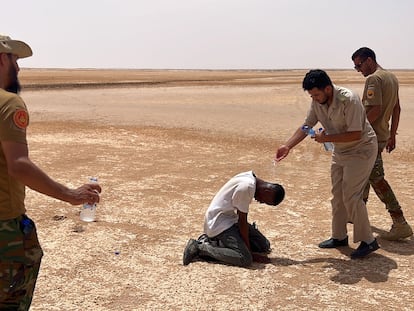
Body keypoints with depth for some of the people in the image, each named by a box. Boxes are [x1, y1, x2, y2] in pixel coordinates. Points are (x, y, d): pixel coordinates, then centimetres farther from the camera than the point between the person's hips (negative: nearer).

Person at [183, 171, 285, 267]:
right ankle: (199, 247, -12)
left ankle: (218, 242, 10)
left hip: (230, 218, 10)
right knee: (245, 259, -23)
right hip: (218, 223, -10)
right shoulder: (247, 187, -26)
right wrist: (250, 252, -13)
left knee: (264, 245, 8)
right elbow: (242, 221, -20)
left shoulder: (251, 178, 3)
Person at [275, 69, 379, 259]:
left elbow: (356, 135, -29)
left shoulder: (349, 100, -29)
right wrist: (287, 146, -10)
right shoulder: (317, 102, -6)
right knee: (337, 195, 12)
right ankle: (339, 236, 26)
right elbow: (306, 126, 1)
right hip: (340, 150, 8)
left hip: (361, 149, -8)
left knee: (351, 196, -12)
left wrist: (327, 138, -26)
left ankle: (367, 241, 0)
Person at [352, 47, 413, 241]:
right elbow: (396, 109, 18)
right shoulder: (391, 77, 14)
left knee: (376, 179, -8)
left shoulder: (373, 79, -16)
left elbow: (375, 110, -25)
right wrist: (392, 134, 22)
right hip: (383, 135, 10)